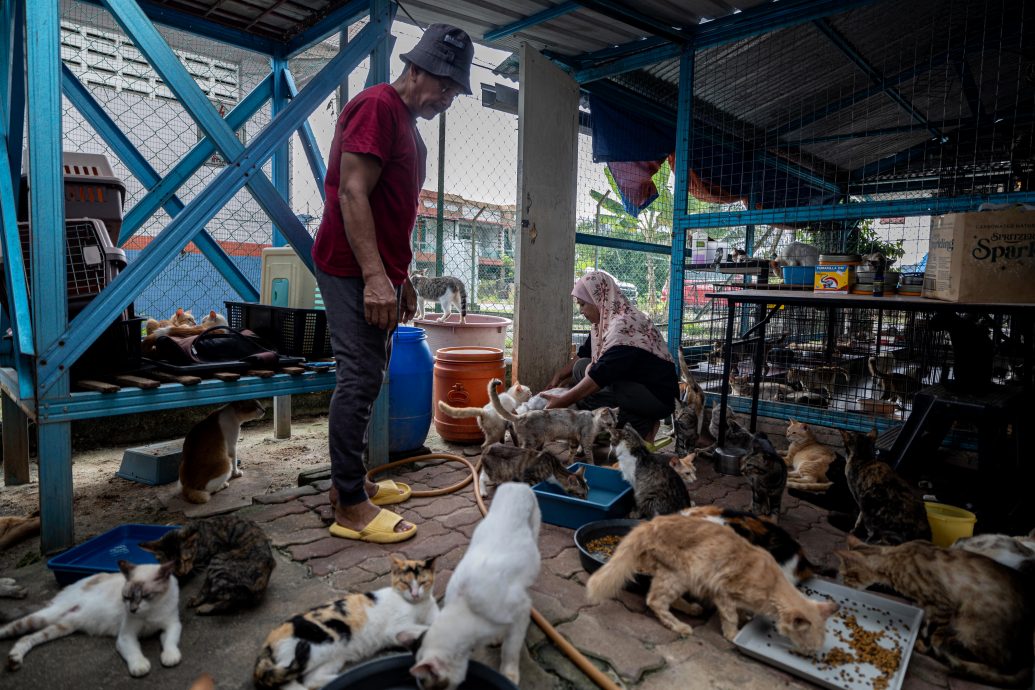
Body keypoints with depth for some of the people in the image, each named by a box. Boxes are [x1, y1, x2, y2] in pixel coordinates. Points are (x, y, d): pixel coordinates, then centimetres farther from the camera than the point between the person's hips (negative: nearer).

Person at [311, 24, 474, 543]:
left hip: (380, 272, 10)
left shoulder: (408, 126, 21)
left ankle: (349, 480, 23)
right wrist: (375, 276, -25)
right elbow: (352, 194, -19)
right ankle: (350, 506, -2)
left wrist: (401, 277, 21)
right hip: (353, 269, -10)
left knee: (366, 377, 12)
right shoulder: (376, 106, -9)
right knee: (359, 378, -10)